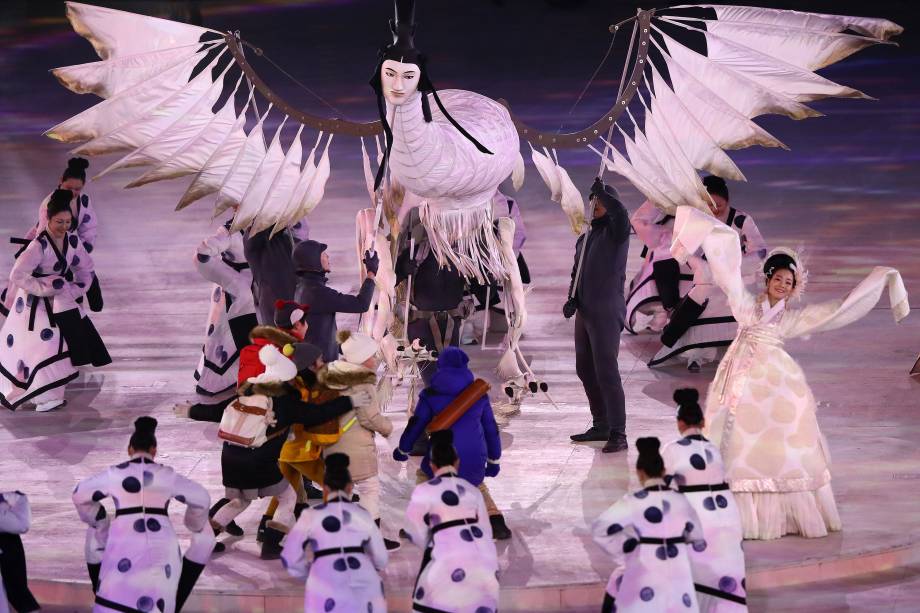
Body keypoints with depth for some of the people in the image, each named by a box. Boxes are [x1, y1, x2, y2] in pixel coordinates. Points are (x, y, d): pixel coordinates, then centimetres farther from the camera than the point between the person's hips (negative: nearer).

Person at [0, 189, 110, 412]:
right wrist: (44, 288, -23)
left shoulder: (72, 241, -5)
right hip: (36, 302, -7)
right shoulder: (39, 245, -26)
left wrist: (75, 291, -3)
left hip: (60, 301, 7)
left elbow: (86, 269, 9)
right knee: (37, 345, -6)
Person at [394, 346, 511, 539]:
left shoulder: (431, 394, 3)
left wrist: (403, 449, 24)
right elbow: (491, 428, 16)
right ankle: (497, 525, 13)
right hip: (474, 457, 2)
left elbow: (416, 424, 7)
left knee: (424, 476, 25)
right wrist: (494, 460, 26)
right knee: (477, 484, 29)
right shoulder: (479, 393, 11)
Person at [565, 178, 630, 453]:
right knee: (585, 370, 14)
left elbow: (620, 213, -29)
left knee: (606, 372, -13)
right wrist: (572, 299, 3)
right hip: (584, 313, 9)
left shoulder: (616, 232, -5)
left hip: (606, 314, -8)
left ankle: (618, 435, -13)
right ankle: (601, 425, 25)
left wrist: (603, 193, -30)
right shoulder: (584, 239, 18)